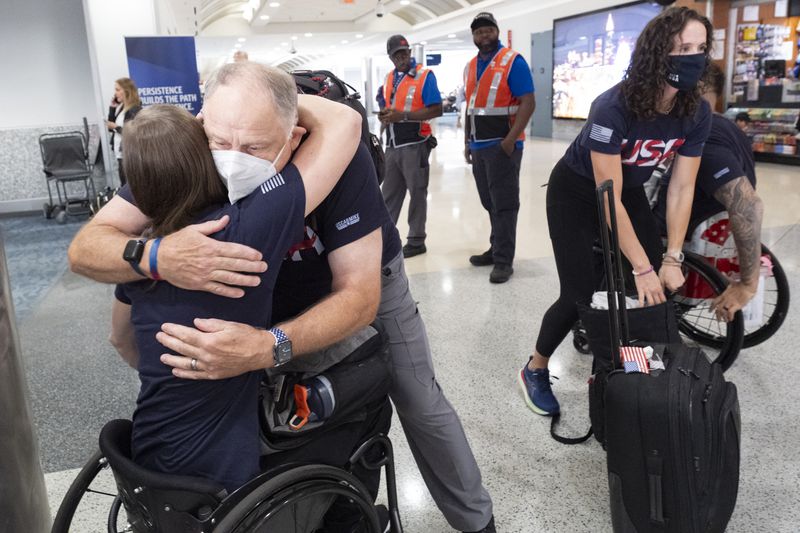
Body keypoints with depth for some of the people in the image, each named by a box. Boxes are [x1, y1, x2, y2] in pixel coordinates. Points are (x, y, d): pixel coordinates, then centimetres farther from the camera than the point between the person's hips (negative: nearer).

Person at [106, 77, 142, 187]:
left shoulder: (135, 110, -13)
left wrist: (116, 127, -13)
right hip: (121, 155, 8)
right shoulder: (120, 108, 12)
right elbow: (111, 128, 13)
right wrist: (112, 108, 7)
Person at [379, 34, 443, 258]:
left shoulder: (425, 76, -7)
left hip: (414, 145, -7)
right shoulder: (389, 79, 14)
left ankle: (416, 241, 10)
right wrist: (384, 116, 0)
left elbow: (436, 110, -15)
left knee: (416, 194, 2)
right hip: (392, 145, 7)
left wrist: (403, 115, -20)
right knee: (389, 194, 12)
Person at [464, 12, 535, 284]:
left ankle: (504, 260, 1)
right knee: (490, 203, 13)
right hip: (478, 147, 7)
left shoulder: (513, 61, -7)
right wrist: (467, 141, 16)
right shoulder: (470, 67, 15)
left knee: (504, 204, -3)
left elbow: (528, 103, -13)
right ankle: (497, 249, 24)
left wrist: (510, 139, -20)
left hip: (502, 146, -7)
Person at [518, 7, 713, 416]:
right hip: (577, 193, -6)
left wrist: (672, 258, -14)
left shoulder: (697, 113, -16)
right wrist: (642, 266, -30)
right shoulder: (613, 108, -34)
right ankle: (535, 371, 12)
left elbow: (681, 188, -9)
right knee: (582, 294, -11)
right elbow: (608, 199, -32)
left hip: (630, 190, 6)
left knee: (658, 289, -3)